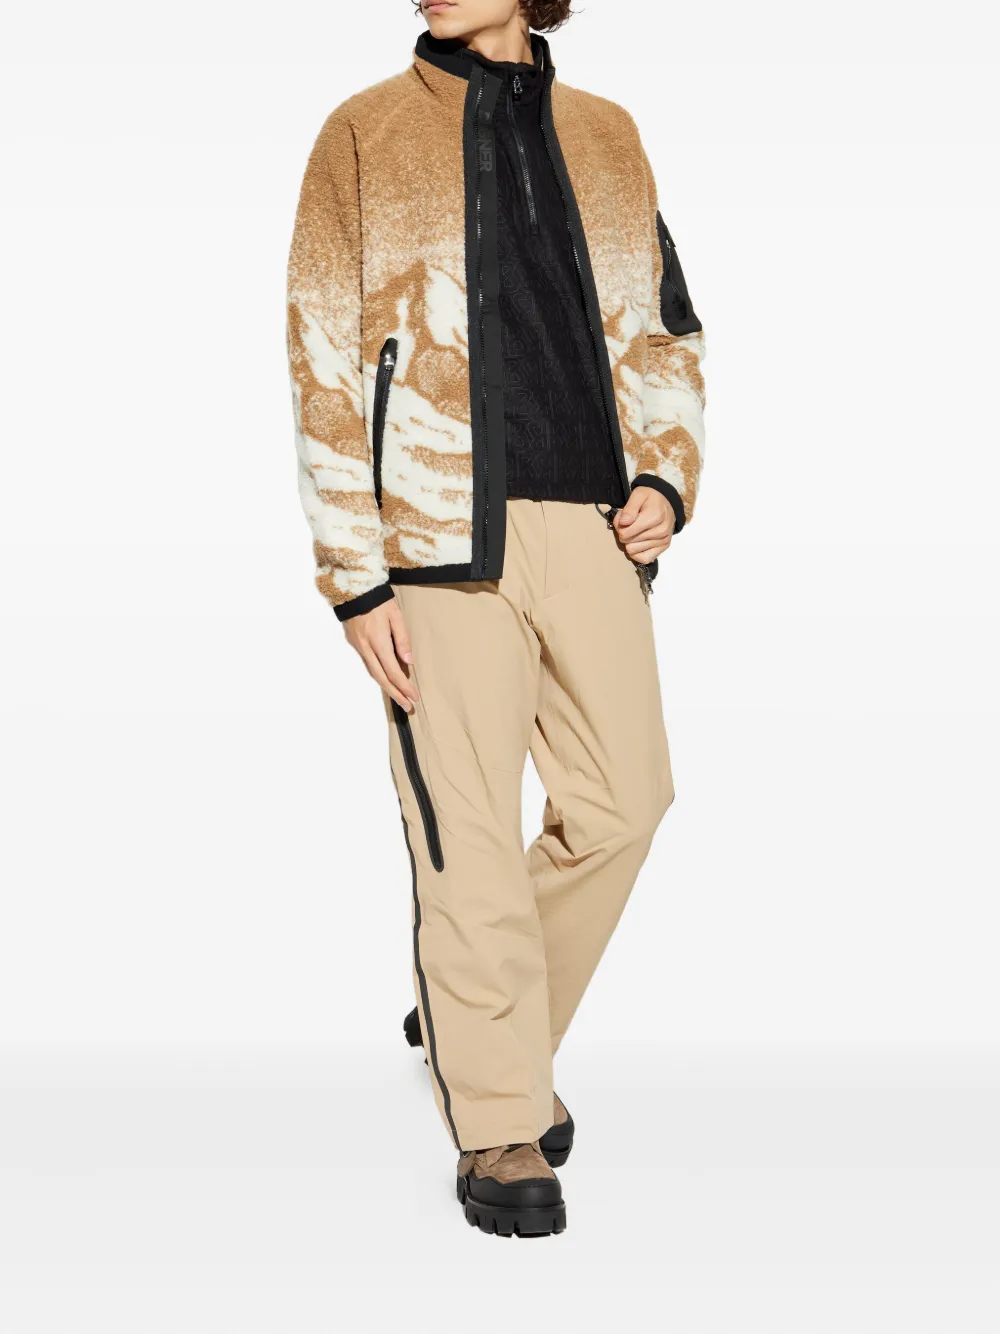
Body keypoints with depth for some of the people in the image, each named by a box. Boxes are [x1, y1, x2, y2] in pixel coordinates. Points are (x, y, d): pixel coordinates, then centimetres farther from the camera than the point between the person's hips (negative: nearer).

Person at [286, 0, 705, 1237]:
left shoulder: (607, 138, 17)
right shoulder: (365, 135, 7)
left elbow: (665, 333, 22)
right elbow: (325, 363, 0)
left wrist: (667, 479, 3)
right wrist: (355, 577, -7)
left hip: (591, 526, 4)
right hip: (442, 530, -4)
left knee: (622, 800, 2)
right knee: (468, 830, -3)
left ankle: (472, 1020, 25)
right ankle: (499, 1123, 10)